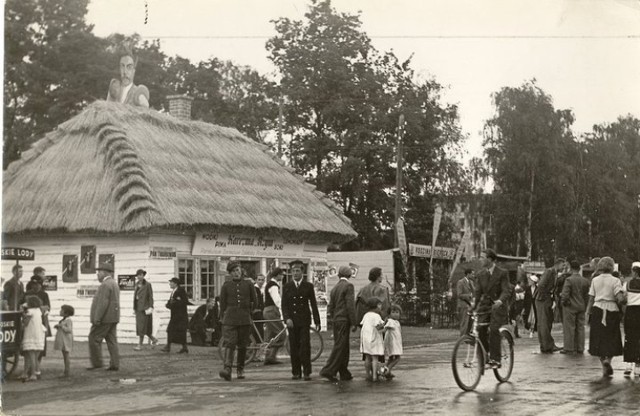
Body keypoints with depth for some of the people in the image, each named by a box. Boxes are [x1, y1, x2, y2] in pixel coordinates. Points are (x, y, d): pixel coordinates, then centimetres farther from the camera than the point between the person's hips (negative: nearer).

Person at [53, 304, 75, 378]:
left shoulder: (68, 320, -13)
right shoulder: (63, 320, 16)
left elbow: (69, 330, -23)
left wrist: (61, 326, -21)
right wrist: (57, 327, 8)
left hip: (66, 341, -10)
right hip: (62, 341, 10)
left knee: (67, 355, -7)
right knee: (64, 356, 12)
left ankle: (68, 371, -5)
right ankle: (66, 371, 17)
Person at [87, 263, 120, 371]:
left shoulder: (105, 285, -15)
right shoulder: (114, 284, 17)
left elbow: (103, 303, -22)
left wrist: (97, 319, -22)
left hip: (104, 318, -10)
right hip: (113, 318, 10)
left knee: (94, 339, -1)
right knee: (112, 341, 7)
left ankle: (96, 363, 2)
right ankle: (114, 364, 4)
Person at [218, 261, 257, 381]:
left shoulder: (248, 285, 7)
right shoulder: (226, 286, 5)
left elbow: (254, 301, 17)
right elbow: (222, 304, 9)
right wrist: (223, 317, 8)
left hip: (245, 320, 2)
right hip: (230, 320, -2)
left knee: (242, 346, 7)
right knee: (229, 344, -14)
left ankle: (240, 369, 20)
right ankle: (227, 369, -25)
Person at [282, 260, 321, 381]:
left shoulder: (308, 286, 6)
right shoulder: (287, 287, 8)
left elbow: (313, 304, 7)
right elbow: (284, 305, 4)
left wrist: (317, 321, 4)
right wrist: (287, 318, -11)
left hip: (304, 321, -1)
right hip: (292, 321, 1)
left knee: (305, 346, -7)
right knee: (294, 347, 2)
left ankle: (306, 372, -3)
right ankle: (296, 372, 9)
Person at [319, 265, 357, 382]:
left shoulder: (334, 288, 13)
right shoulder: (348, 286, -9)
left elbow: (330, 307, 14)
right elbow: (350, 305, -15)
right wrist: (354, 323, -13)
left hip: (336, 320, 8)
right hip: (344, 320, -8)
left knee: (343, 347, 12)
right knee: (340, 347, -7)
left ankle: (344, 374, 15)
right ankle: (328, 371, -11)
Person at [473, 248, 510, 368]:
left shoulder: (502, 273, -7)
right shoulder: (481, 274, 8)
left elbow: (507, 291, -15)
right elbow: (478, 292, 8)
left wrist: (500, 300, -35)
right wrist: (473, 307, -3)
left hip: (498, 306, -4)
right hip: (484, 305, 4)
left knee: (494, 330, -19)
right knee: (480, 329, -13)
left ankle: (495, 359, -12)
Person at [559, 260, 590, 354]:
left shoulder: (569, 280, -15)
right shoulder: (585, 281, 3)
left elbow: (565, 295, -19)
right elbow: (587, 296, 7)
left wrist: (563, 301, 1)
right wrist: (585, 307, 16)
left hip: (570, 307, -5)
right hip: (581, 307, 6)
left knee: (569, 328, 1)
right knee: (580, 327, 11)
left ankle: (569, 348, 4)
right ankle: (580, 348, 14)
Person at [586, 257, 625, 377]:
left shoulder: (595, 280, 4)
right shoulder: (615, 281, -5)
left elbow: (591, 299, 5)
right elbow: (620, 298, -15)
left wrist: (588, 313, 11)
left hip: (597, 310, 2)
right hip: (611, 310, -2)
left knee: (599, 340, 8)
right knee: (612, 340, 10)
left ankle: (605, 368, 7)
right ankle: (608, 359, -15)